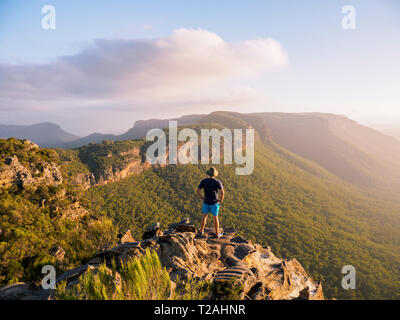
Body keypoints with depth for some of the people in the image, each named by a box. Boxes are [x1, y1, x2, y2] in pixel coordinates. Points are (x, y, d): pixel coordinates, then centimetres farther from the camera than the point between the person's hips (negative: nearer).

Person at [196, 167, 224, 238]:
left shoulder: (204, 181, -9)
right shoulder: (217, 182, -17)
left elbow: (197, 190, -12)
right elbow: (222, 192, -27)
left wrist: (201, 198, 2)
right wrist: (221, 200, -10)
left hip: (206, 202, 2)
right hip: (214, 202, -2)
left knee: (205, 216, 23)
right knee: (215, 217, 11)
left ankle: (202, 231, 31)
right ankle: (217, 234, 21)